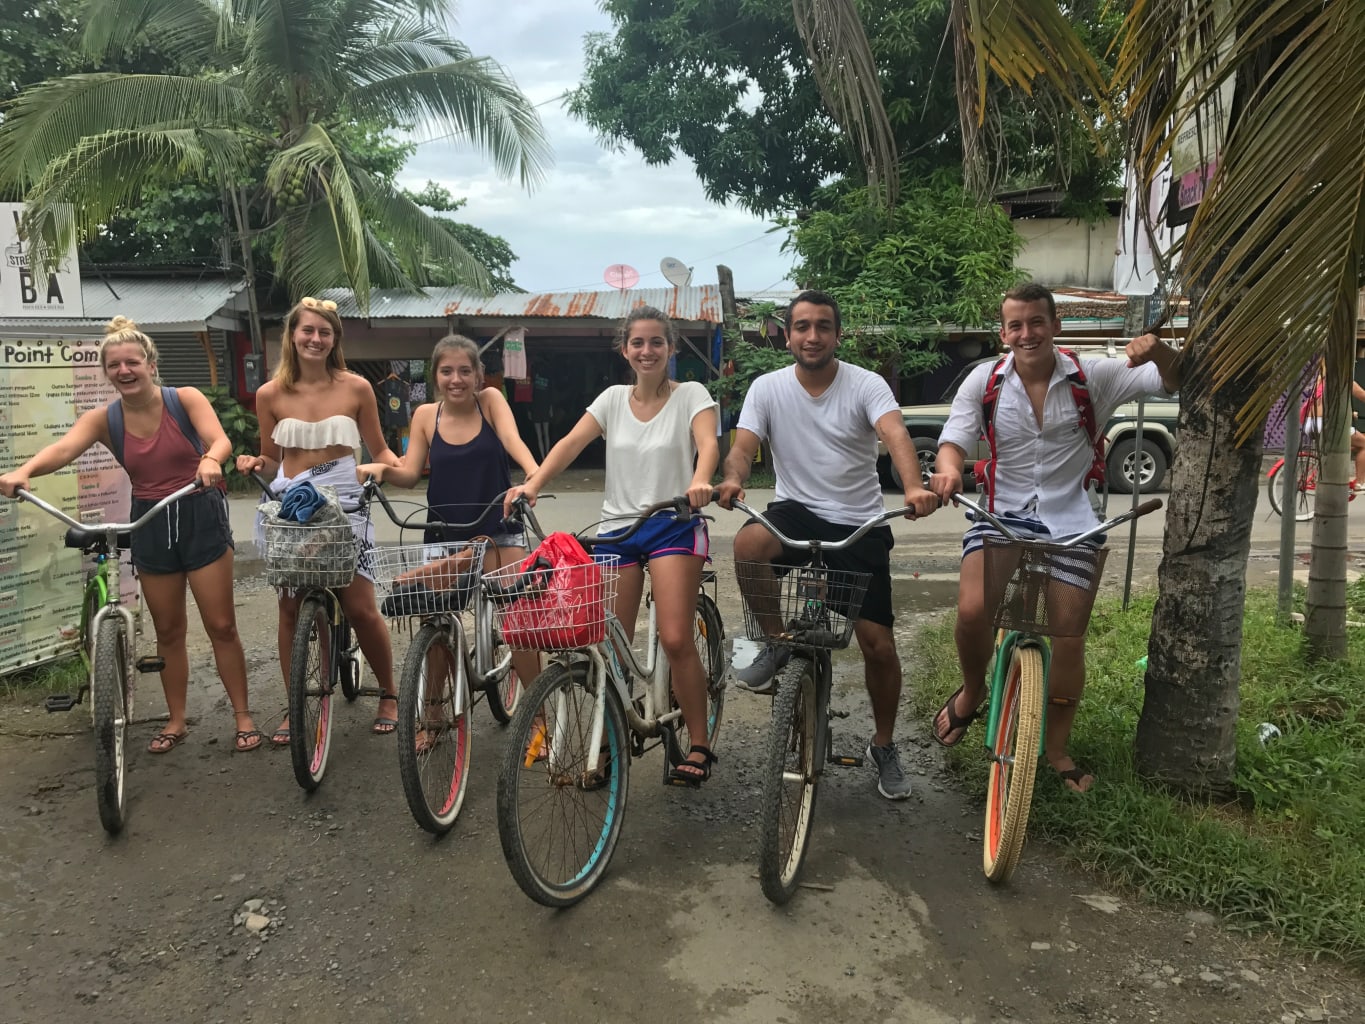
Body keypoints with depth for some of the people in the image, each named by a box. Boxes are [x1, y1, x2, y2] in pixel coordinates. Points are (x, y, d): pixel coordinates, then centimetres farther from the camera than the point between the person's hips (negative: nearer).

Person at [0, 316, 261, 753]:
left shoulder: (185, 399, -8)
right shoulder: (103, 419, -2)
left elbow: (220, 439, -24)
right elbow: (63, 448, -21)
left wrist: (210, 460, -48)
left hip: (200, 517, -3)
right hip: (149, 526, 3)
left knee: (221, 625, 1)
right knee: (167, 631, 11)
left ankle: (243, 717, 13)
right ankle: (176, 720, 26)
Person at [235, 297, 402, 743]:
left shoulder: (356, 388, -2)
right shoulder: (270, 394, 2)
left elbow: (379, 449, 5)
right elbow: (271, 462, 11)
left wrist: (399, 465, -15)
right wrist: (254, 463, -10)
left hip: (343, 504, -2)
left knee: (361, 608, -5)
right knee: (290, 609, 5)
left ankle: (388, 695, 17)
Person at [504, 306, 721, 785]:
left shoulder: (690, 395, 0)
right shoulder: (613, 398, 10)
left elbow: (707, 442, -18)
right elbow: (571, 443, -3)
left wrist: (700, 481, -41)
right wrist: (531, 484, -19)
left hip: (673, 526, -3)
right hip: (617, 529, 4)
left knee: (676, 640, -13)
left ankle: (700, 746, 4)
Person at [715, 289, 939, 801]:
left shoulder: (866, 385, -7)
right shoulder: (767, 388, -1)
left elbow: (896, 436, -24)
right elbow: (743, 445, -12)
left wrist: (914, 487, -46)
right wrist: (732, 479, -37)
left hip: (860, 525, 0)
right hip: (797, 511, 1)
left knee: (877, 642, -3)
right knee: (748, 544, -35)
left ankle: (884, 746, 24)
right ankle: (777, 643, -8)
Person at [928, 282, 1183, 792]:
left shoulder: (1093, 377, -2)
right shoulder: (985, 381, -2)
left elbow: (1173, 381, -4)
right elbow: (954, 439, -9)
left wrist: (1158, 351, -29)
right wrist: (948, 469, -34)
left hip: (1069, 523, 1)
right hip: (1001, 515, 0)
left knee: (1070, 637, 0)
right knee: (973, 610, -25)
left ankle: (1057, 746, 24)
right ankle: (972, 689, 9)